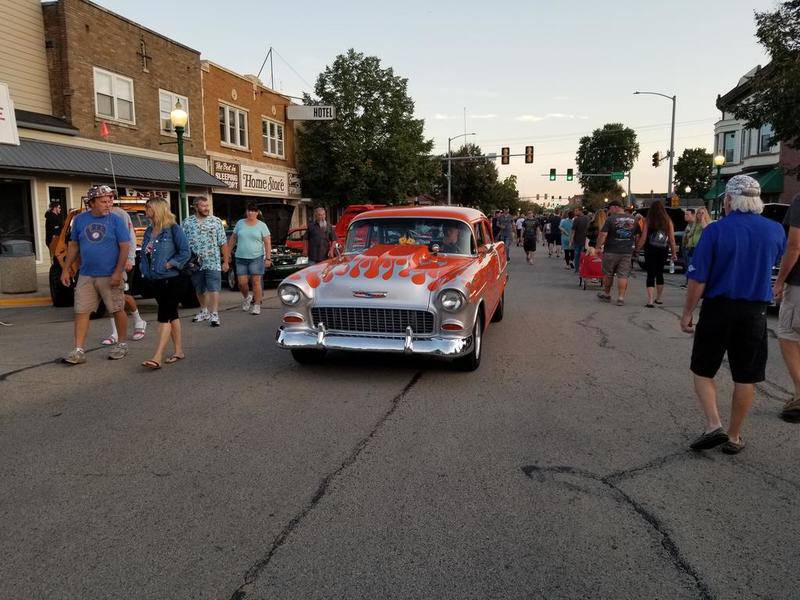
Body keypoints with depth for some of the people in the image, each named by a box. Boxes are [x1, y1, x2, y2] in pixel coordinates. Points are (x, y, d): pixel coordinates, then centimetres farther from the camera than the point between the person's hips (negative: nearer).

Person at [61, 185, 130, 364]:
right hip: (86, 276, 3)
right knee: (81, 312, 1)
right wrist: (66, 269, 10)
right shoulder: (80, 219, 6)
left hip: (110, 276, -3)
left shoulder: (115, 220, -3)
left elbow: (125, 247, -7)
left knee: (118, 310, 5)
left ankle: (122, 345, 22)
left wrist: (118, 272, -14)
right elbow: (73, 245, 13)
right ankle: (79, 351, 7)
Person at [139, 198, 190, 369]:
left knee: (164, 316, -11)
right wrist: (144, 268, 6)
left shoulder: (173, 229, -9)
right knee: (172, 315, 13)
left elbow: (185, 252, -14)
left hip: (172, 280, -7)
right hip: (156, 281, 7)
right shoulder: (149, 231, 12)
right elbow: (144, 253, 20)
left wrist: (169, 264, -18)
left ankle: (157, 357, -13)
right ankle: (178, 351, 22)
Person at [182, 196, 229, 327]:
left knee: (214, 289, -8)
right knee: (200, 290, 14)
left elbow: (223, 243, 2)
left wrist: (226, 261, -1)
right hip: (195, 264, 3)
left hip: (213, 263, -3)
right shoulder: (187, 223, 5)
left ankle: (214, 315, -6)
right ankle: (204, 311, 30)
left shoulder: (216, 222, 2)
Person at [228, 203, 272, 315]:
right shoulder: (240, 223, 9)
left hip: (256, 258, -3)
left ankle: (257, 305, 1)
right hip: (241, 258, 3)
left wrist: (268, 258, -10)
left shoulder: (262, 225, 1)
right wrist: (228, 252, 14)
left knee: (256, 281, -7)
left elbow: (267, 243, -2)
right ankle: (246, 297, 30)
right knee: (242, 283, -1)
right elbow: (233, 239, 16)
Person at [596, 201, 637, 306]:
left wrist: (598, 247, -8)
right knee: (623, 275, 3)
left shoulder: (611, 219, -10)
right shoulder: (633, 219, 7)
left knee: (608, 273, 13)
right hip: (627, 252, 4)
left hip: (611, 251, -3)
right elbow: (637, 236, 15)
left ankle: (606, 294, 26)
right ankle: (621, 297, -1)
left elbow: (602, 235, -17)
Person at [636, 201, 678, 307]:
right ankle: (658, 298, 28)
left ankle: (650, 300, -13)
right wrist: (674, 252, 8)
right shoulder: (668, 221, 0)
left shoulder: (648, 220, -5)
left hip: (650, 251, -2)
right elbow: (672, 238, 1)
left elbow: (643, 238, -6)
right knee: (660, 273, 18)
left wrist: (637, 248, 3)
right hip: (663, 251, 2)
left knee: (651, 275, -1)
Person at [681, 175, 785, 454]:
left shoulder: (715, 231, -12)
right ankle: (734, 436, 20)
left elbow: (698, 279, -13)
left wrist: (687, 312, -4)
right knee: (745, 377, 11)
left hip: (717, 309, -3)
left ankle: (713, 425, -2)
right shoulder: (775, 230, -1)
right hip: (755, 312, 3)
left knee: (703, 370, 12)